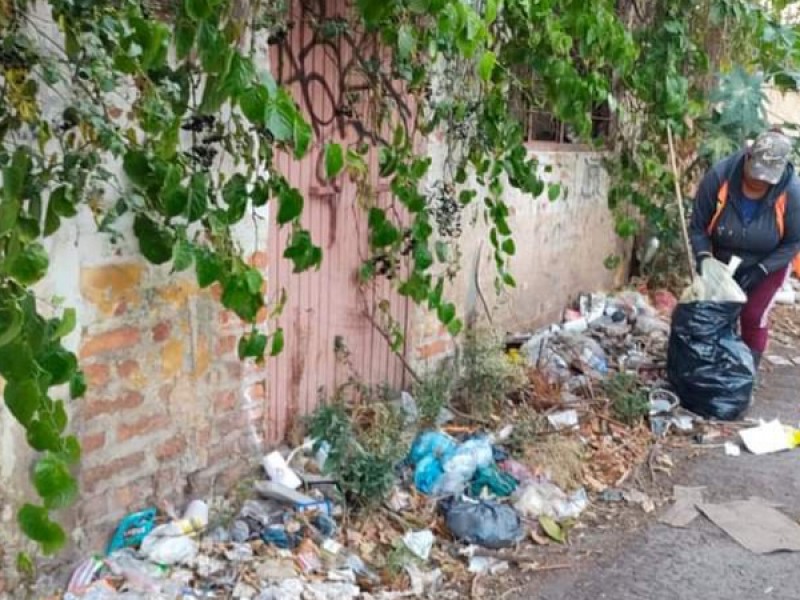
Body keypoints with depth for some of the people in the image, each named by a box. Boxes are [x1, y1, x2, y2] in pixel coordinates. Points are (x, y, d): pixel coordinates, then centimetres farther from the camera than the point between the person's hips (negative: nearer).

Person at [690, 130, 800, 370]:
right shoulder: (718, 177, -29)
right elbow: (698, 226, -17)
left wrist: (761, 270, -25)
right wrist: (703, 256, -33)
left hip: (769, 265, -1)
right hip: (722, 263, 2)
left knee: (753, 317, -4)